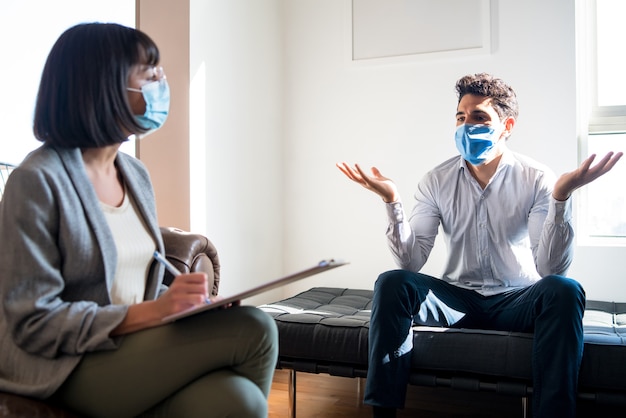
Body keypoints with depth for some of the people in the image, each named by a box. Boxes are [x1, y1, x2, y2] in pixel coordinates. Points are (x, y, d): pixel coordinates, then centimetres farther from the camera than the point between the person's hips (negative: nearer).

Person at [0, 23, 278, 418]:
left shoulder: (136, 173, 9)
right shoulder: (38, 180, -13)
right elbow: (33, 322, -14)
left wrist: (194, 303, -5)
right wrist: (151, 312, -24)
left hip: (137, 348, 6)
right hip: (70, 370, -6)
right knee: (254, 329, -23)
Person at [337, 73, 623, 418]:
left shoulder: (536, 179, -7)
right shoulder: (438, 181, -1)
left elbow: (552, 269, -17)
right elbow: (411, 262, -11)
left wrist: (561, 197, -29)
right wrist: (391, 201, -23)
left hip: (516, 300, -1)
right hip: (458, 298, 2)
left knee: (564, 291, -32)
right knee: (391, 283, -23)